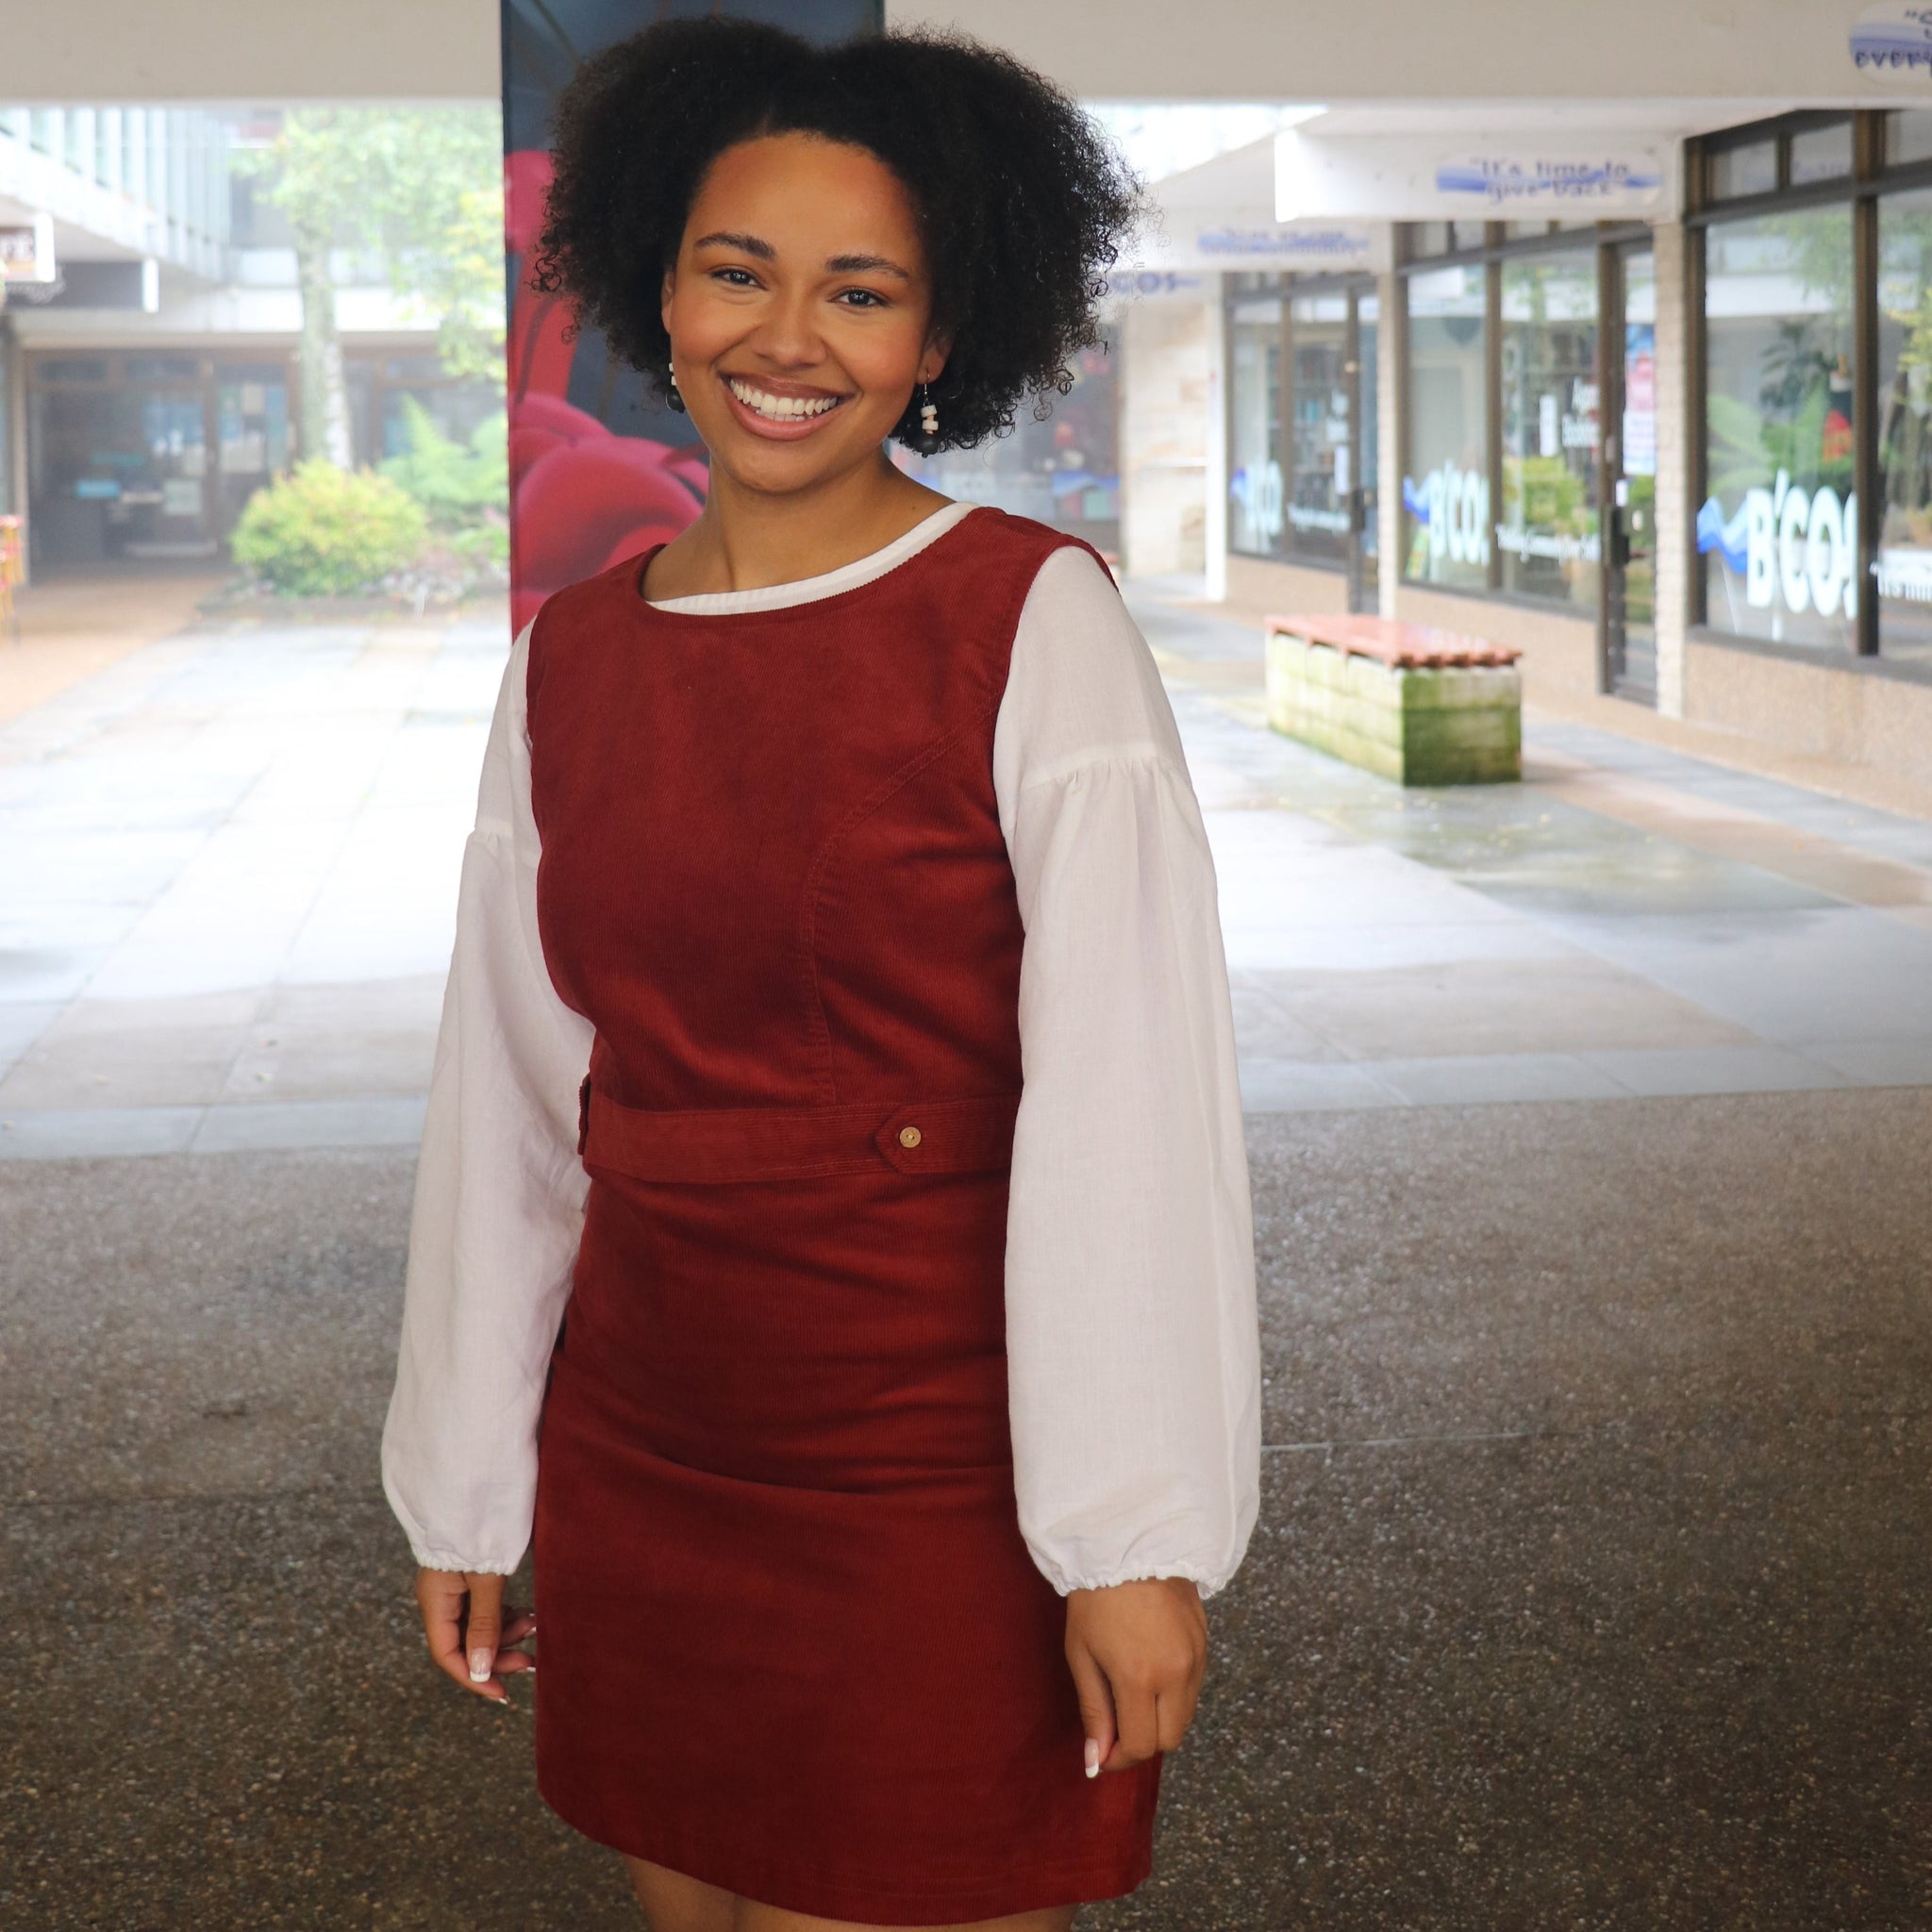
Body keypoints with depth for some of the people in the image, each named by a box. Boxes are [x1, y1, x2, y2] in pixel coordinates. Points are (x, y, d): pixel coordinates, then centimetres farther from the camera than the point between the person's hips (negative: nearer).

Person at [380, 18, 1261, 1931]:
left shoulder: (1032, 624, -10)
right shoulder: (566, 660, 4)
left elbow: (1131, 1102, -14)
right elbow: (507, 1101, 11)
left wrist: (1135, 1538, -17)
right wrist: (465, 1486, 14)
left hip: (946, 1484, -4)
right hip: (639, 1468, 5)